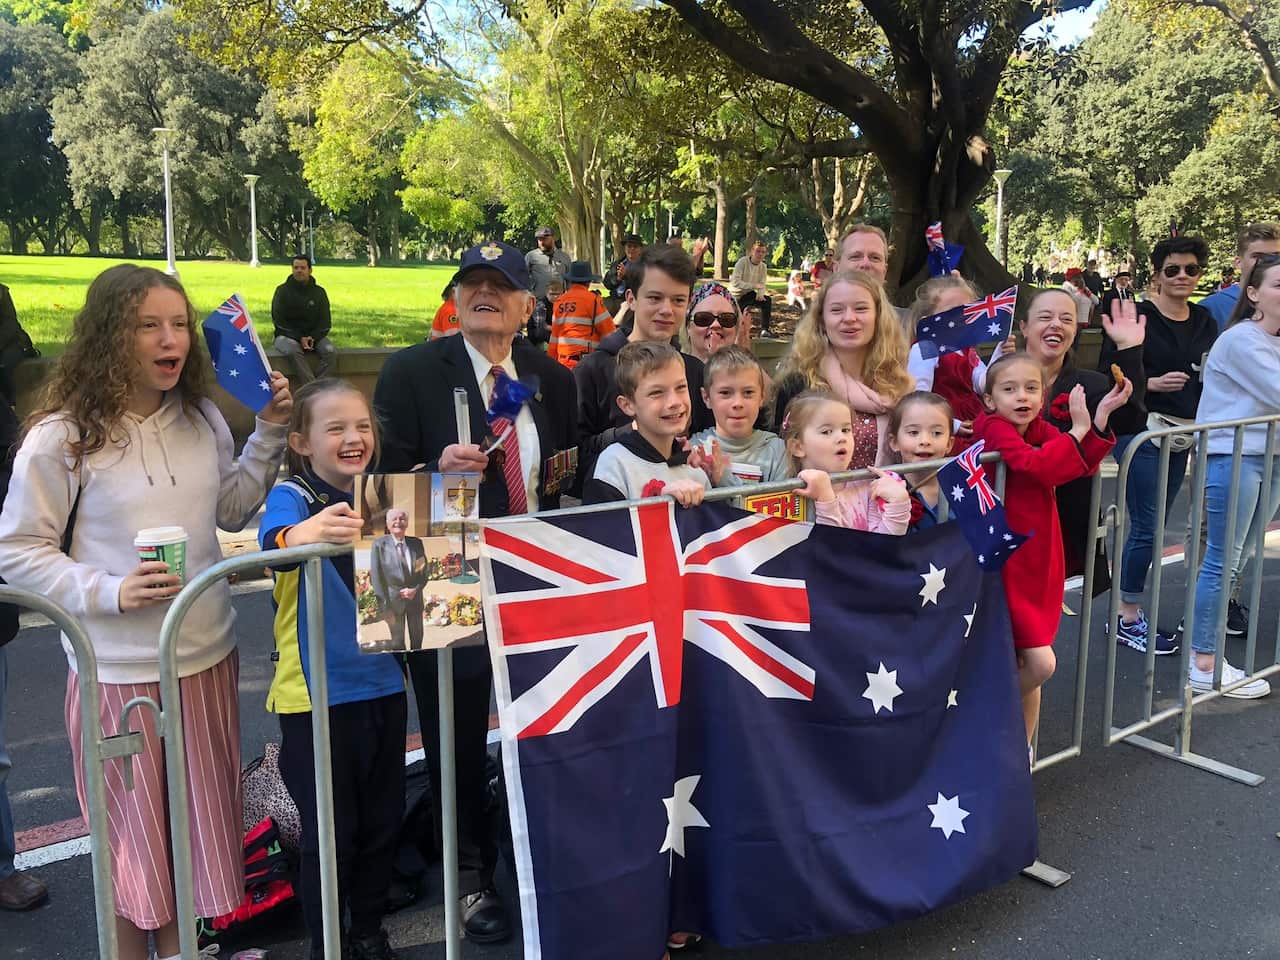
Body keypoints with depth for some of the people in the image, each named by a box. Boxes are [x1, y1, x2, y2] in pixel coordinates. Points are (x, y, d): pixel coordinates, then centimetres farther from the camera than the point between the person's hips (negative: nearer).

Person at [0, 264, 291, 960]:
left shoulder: (201, 420, 2)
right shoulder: (62, 437, -14)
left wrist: (268, 434, 3)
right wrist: (109, 592, -21)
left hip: (208, 656, 5)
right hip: (120, 671, -5)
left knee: (199, 822, 18)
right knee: (134, 832, 12)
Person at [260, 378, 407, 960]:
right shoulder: (292, 495, -12)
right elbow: (274, 540, -33)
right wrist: (307, 532, -58)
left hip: (382, 682, 5)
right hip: (315, 692, -5)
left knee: (381, 822, 16)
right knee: (329, 831, 5)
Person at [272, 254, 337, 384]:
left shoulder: (319, 292, 9)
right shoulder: (282, 291, 2)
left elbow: (325, 321, 8)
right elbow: (278, 320, -2)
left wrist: (313, 337, -12)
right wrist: (299, 338, -15)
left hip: (314, 335, 3)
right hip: (287, 335, -2)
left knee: (331, 352, -28)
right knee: (292, 351, -37)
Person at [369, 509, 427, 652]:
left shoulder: (416, 543, 0)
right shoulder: (379, 545, -10)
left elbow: (424, 571, 5)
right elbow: (376, 577, -11)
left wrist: (416, 589, -13)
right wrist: (385, 607, -14)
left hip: (415, 598, 3)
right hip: (393, 600, -3)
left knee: (417, 639, 17)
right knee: (398, 642, 7)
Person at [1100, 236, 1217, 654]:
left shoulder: (1204, 320, 11)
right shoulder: (1137, 316, -8)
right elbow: (1106, 374, -9)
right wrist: (1154, 383, -20)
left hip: (1183, 434, 7)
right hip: (1142, 431, -6)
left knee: (1153, 526, 10)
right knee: (1146, 528, -5)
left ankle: (1127, 611, 20)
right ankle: (1128, 620, 6)